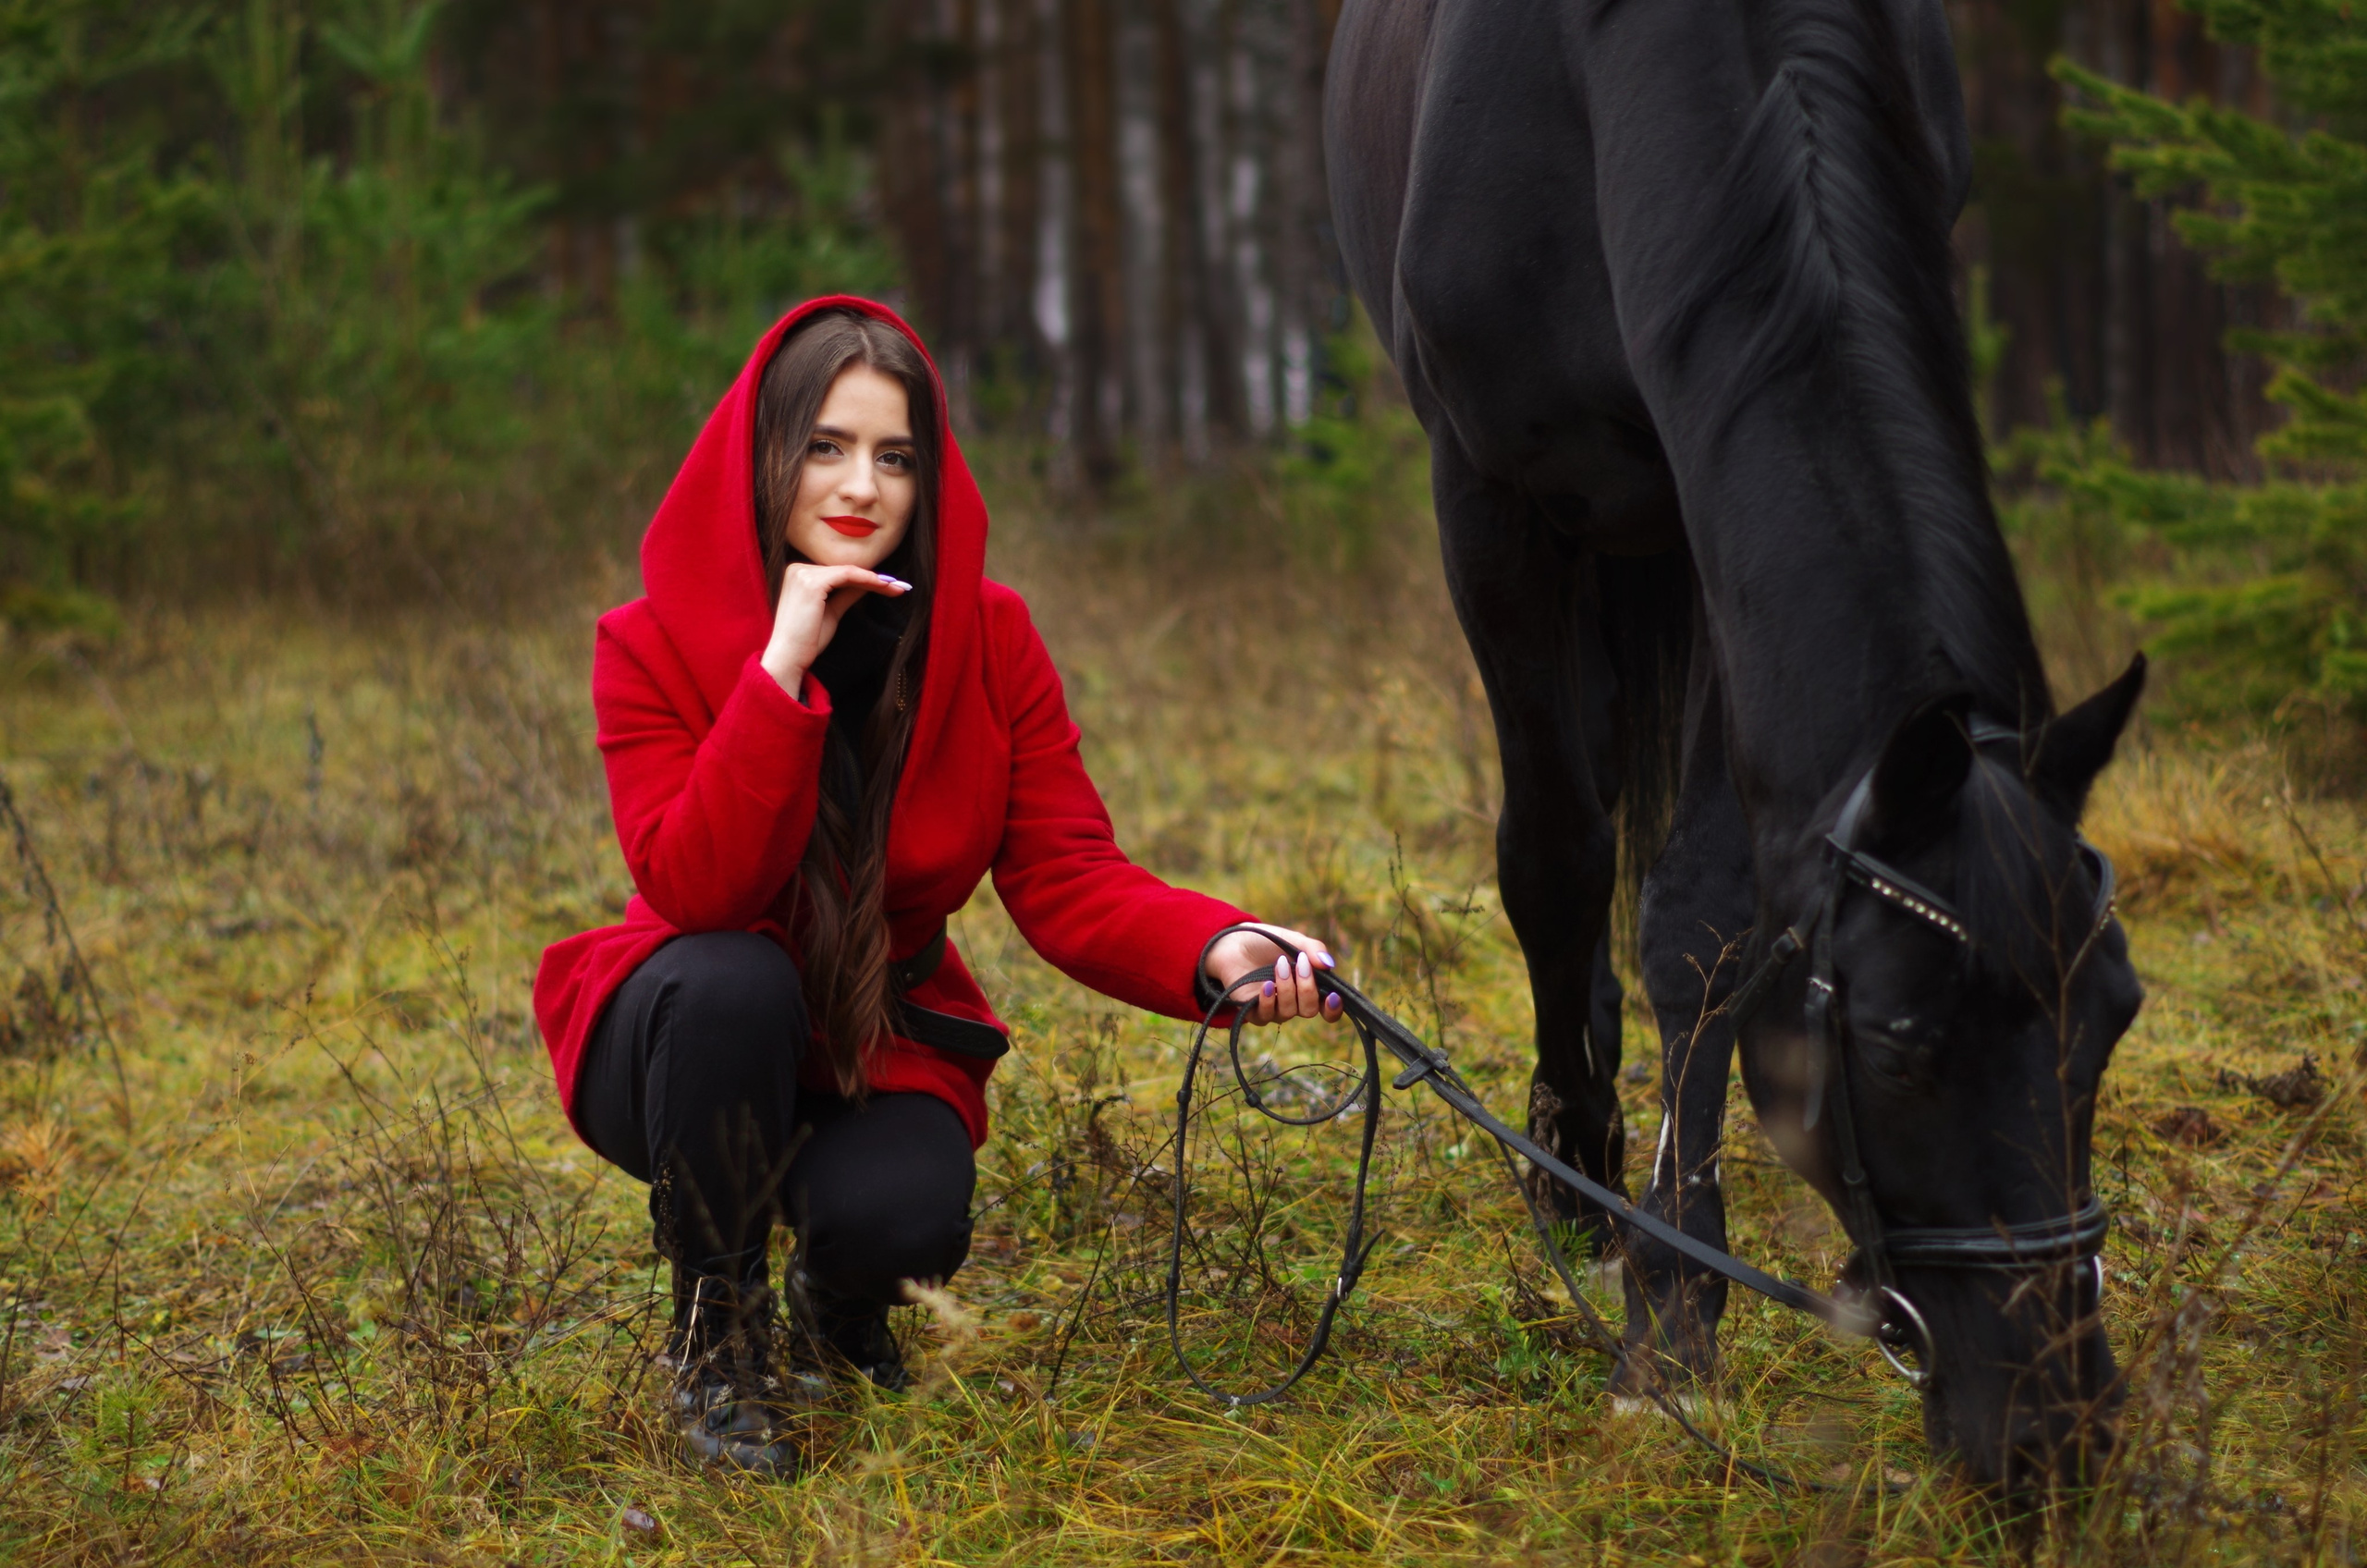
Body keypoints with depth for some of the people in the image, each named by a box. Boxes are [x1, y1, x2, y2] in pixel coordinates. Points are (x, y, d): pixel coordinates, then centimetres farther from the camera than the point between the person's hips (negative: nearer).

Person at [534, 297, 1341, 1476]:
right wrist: (782, 669, -36)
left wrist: (1214, 949, -36)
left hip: (885, 1039, 1)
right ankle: (713, 1335, -12)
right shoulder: (656, 646, -16)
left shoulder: (988, 640, -9)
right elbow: (694, 890, -29)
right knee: (731, 980, -36)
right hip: (697, 1048, -1)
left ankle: (839, 1306, 11)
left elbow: (1064, 874, -15)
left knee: (905, 1218, -31)